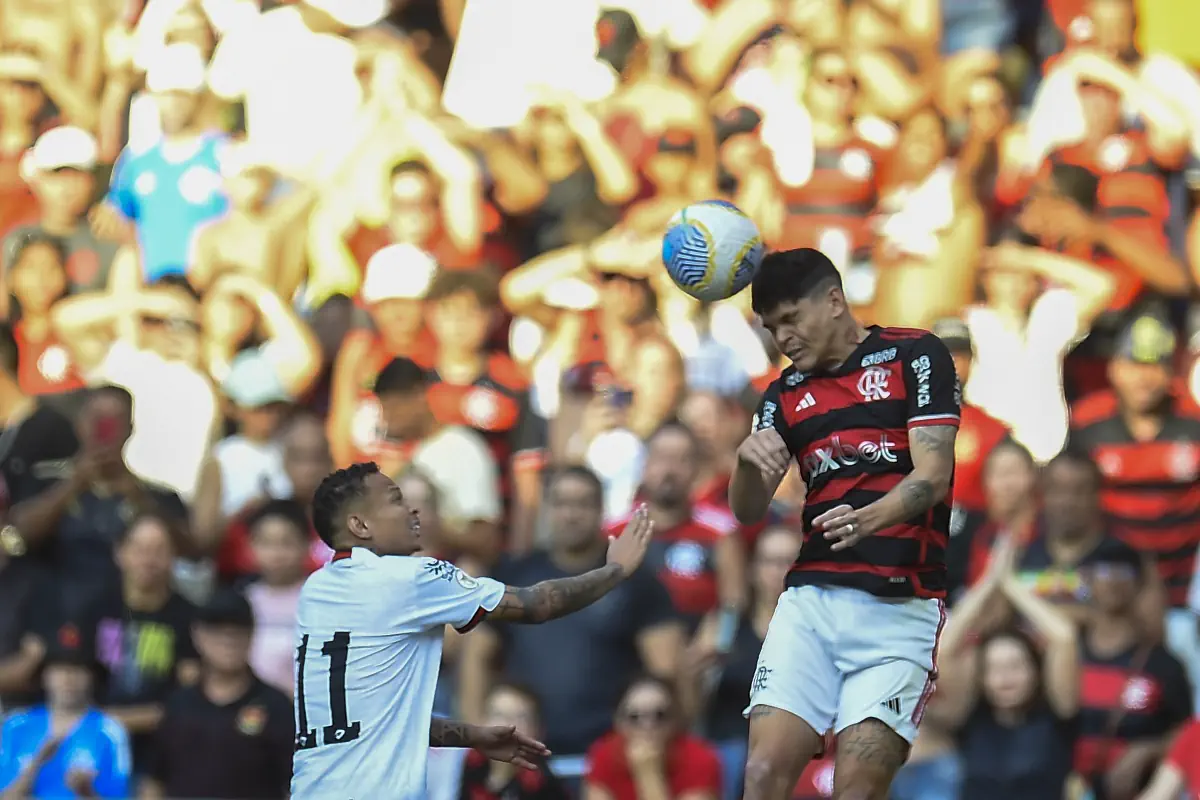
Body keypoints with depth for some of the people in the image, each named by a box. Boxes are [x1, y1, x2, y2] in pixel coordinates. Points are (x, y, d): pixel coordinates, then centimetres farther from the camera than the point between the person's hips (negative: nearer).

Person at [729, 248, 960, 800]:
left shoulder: (915, 356, 0)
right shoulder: (786, 393, 16)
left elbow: (932, 474, -10)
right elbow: (747, 510, 9)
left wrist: (870, 518, -30)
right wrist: (749, 461, -14)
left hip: (899, 606, -4)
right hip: (811, 598, 5)